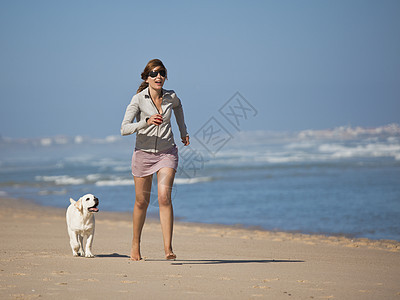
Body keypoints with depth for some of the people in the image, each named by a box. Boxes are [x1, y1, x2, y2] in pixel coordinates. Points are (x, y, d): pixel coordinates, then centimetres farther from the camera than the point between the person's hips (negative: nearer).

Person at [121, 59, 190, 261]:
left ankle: (168, 248, -20)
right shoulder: (138, 100, -13)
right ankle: (135, 244, 30)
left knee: (164, 198, -17)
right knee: (141, 202, 9)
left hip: (167, 153, 1)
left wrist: (183, 131, 26)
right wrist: (147, 122, -35)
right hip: (144, 153, -1)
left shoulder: (171, 97, -4)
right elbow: (124, 129, -21)